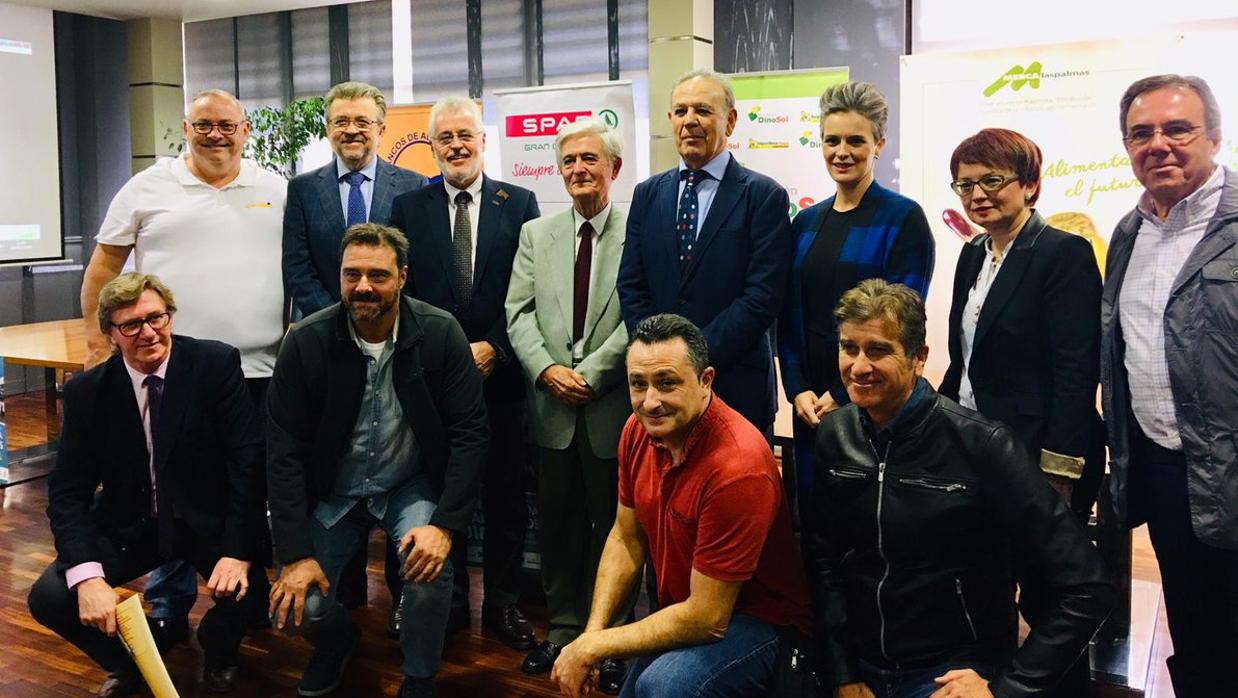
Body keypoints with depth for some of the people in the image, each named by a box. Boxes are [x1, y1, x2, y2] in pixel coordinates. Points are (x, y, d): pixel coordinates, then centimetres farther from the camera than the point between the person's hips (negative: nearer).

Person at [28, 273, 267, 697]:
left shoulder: (216, 365, -15)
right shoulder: (86, 391, -8)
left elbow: (249, 459, -17)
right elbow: (68, 491, -9)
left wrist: (239, 550, -27)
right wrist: (87, 575, -26)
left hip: (207, 522, -2)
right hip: (128, 526, 2)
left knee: (247, 590, -28)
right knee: (49, 598, -17)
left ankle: (218, 650, 11)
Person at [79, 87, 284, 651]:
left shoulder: (277, 191, 7)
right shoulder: (148, 188, 3)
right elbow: (104, 265, 7)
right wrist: (96, 339, 2)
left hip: (259, 370, 2)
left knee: (255, 490, 11)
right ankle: (168, 610, 19)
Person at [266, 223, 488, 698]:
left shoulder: (440, 333, -15)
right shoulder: (306, 342, -14)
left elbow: (470, 433, -13)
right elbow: (284, 451, -11)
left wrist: (446, 524, -23)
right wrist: (296, 554, -15)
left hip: (411, 486, -1)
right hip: (333, 493, 1)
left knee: (430, 567, -27)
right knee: (297, 607, -11)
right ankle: (337, 643, 29)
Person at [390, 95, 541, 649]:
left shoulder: (519, 203, 2)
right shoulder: (408, 207, 5)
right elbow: (400, 291, 2)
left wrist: (495, 348, -11)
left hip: (500, 372, 0)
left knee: (505, 494, 8)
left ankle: (503, 602, 22)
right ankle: (448, 599, 25)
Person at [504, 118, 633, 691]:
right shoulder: (536, 234, 11)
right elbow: (519, 313, 5)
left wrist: (591, 373, -15)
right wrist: (546, 368, -10)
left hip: (614, 404, -3)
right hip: (552, 406, 4)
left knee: (613, 526, 7)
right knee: (557, 525, 12)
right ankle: (563, 628, 27)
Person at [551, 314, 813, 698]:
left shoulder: (736, 466, -31)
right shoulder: (639, 429, -8)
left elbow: (708, 619, -26)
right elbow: (626, 539, 5)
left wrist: (594, 647, -19)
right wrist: (591, 634, -7)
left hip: (758, 622, -7)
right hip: (686, 612, 7)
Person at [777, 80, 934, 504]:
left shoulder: (902, 218, -5)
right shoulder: (805, 222, 11)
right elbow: (789, 317, 10)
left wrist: (843, 394, -13)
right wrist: (798, 389, -3)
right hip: (811, 404, 5)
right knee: (813, 509, 11)